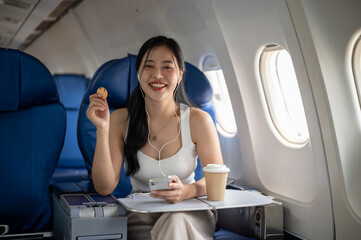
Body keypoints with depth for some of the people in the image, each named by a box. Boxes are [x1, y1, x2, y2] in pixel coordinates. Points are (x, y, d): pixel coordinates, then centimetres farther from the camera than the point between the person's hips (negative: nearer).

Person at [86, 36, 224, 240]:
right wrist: (102, 130, -20)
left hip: (189, 212, 0)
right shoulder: (121, 120, -5)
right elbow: (105, 187, -9)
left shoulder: (198, 121, -10)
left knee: (175, 222, -34)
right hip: (139, 214, 0)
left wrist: (188, 191, -28)